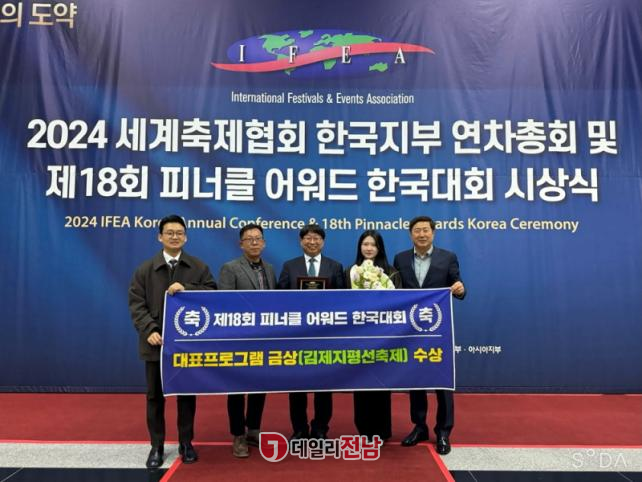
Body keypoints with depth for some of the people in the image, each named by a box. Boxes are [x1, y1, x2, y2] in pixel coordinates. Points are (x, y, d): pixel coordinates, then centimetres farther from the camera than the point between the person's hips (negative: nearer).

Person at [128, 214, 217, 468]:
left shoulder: (199, 267, 4)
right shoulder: (145, 269, 3)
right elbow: (137, 304, -3)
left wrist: (186, 289, -20)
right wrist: (149, 330, -16)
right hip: (157, 342, 0)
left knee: (187, 394, 11)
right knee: (155, 396, 10)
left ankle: (186, 443, 26)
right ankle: (156, 446, 24)